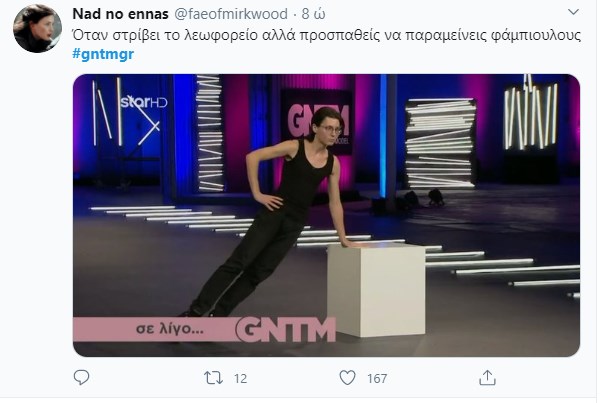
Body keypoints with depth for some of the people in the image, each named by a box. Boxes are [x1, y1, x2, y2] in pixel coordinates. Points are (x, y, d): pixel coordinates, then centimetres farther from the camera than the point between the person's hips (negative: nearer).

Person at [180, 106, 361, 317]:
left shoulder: (333, 163, 5)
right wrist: (257, 194, -12)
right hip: (275, 212, -5)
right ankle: (195, 310, -8)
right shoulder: (294, 147, -8)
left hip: (295, 222, 5)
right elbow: (252, 157, -11)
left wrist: (343, 238, 13)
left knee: (259, 271, 4)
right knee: (238, 261, -10)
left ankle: (217, 315, 11)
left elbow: (335, 202, 12)